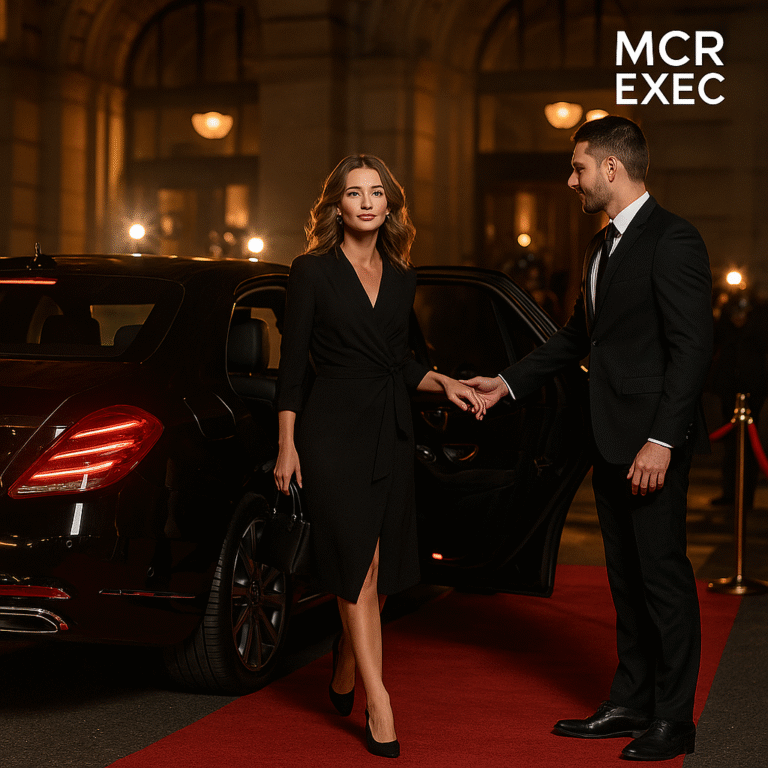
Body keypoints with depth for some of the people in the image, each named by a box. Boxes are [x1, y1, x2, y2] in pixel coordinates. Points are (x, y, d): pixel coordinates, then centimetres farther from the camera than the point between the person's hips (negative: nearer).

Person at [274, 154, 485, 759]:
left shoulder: (401, 279, 12)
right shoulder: (312, 271, -2)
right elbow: (293, 363, -3)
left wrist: (442, 382, 2)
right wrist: (288, 445, -8)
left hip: (391, 430, 5)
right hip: (333, 429, -5)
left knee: (385, 568, 7)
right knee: (359, 564, -11)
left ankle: (343, 678, 30)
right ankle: (378, 703, -8)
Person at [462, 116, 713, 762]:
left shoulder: (673, 240, -13)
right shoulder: (604, 245, 16)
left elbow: (692, 348, -18)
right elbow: (579, 336, 25)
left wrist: (661, 441, -22)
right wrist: (508, 383, 22)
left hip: (654, 441, -9)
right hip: (612, 440, 9)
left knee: (663, 575, -2)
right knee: (627, 578, 15)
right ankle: (631, 703, 24)